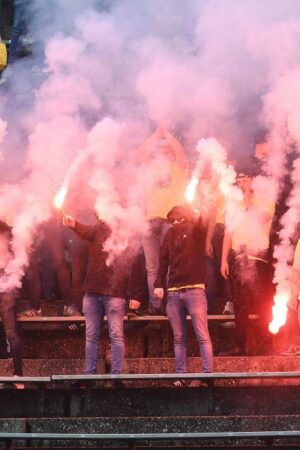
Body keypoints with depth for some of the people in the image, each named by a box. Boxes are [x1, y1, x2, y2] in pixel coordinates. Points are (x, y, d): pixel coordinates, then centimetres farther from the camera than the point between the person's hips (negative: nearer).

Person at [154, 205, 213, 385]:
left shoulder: (196, 230, 0)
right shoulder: (170, 234, 11)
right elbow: (163, 261, 11)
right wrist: (159, 284, 4)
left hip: (194, 290, -4)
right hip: (173, 291, 4)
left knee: (203, 336, -6)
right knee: (179, 338, 6)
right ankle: (181, 376, 9)